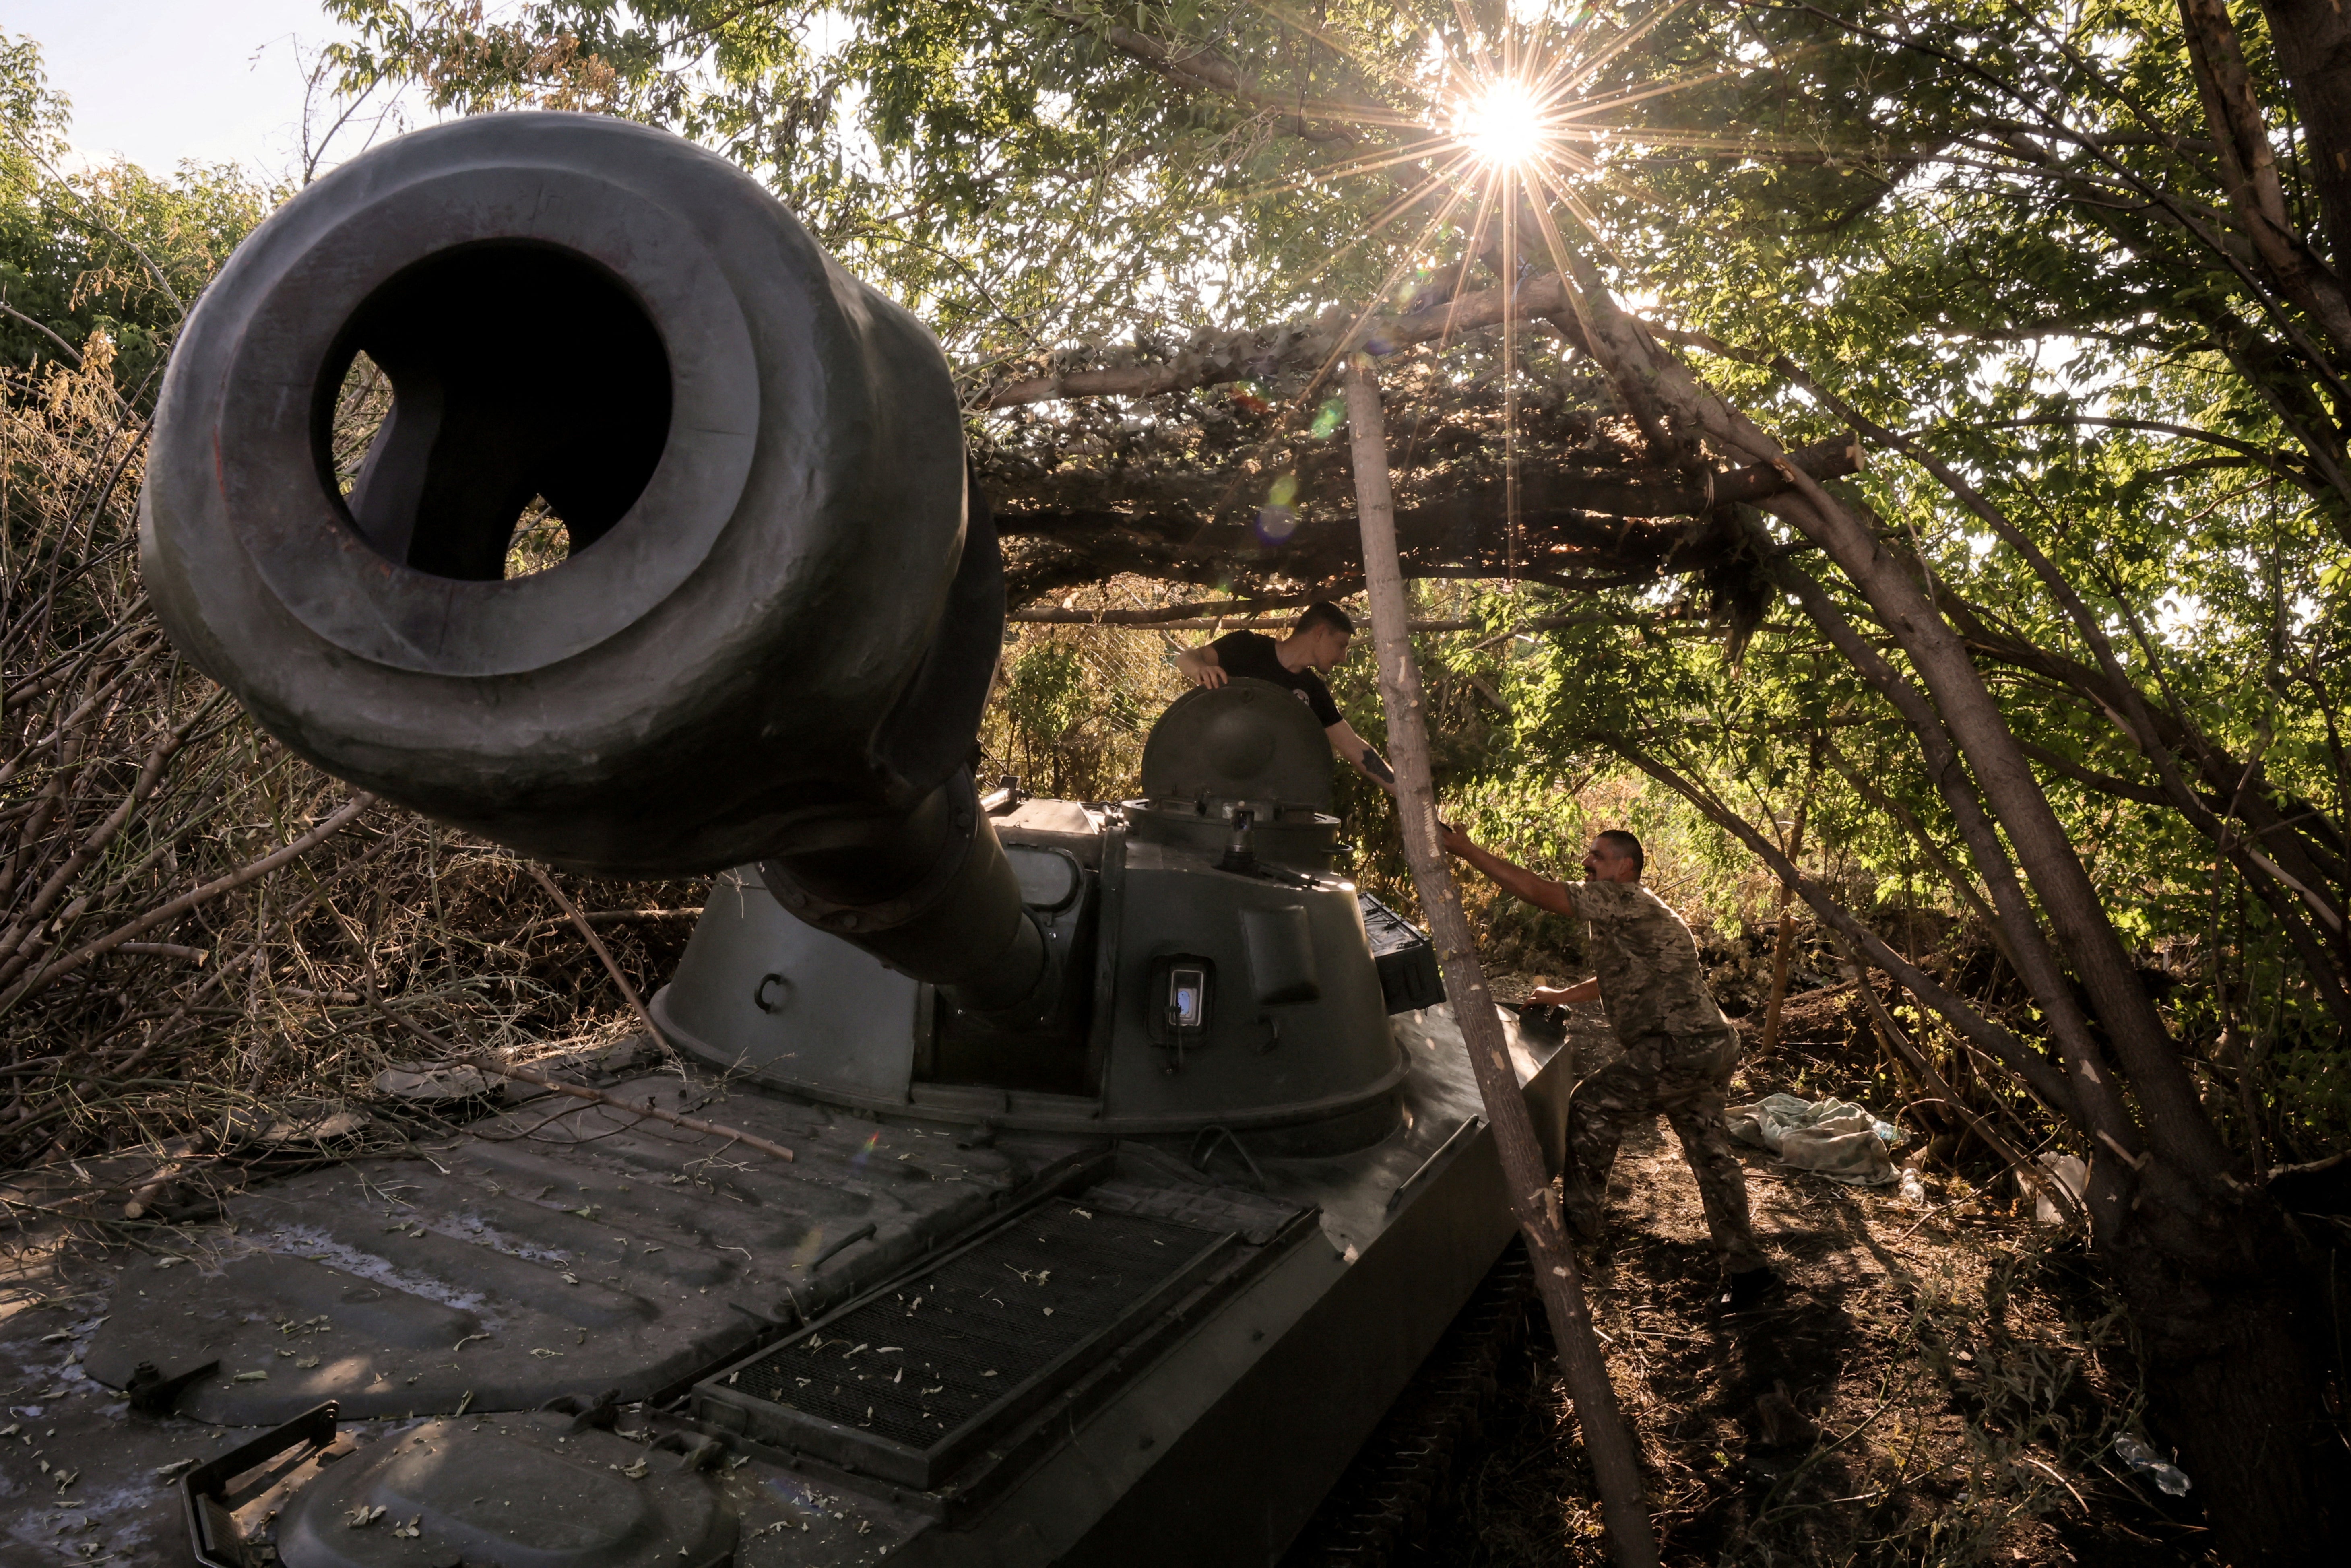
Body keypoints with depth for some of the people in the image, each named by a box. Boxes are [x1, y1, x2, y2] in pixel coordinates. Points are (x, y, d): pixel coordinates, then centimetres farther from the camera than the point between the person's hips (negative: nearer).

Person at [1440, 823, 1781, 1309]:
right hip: (1712, 1048, 11)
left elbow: (1539, 892, -19)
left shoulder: (1626, 901, -12)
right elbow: (1622, 979, 35)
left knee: (1591, 1107, -2)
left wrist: (1467, 851, -18)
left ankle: (1580, 1217, 12)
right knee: (1709, 1152, 15)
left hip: (1680, 1048, -11)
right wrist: (1563, 996, 32)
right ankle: (1747, 1269, 22)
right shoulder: (1624, 914, 20)